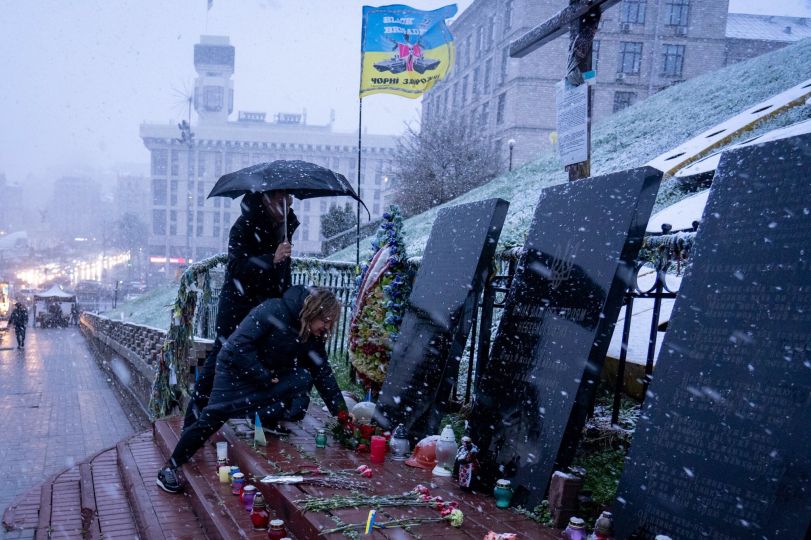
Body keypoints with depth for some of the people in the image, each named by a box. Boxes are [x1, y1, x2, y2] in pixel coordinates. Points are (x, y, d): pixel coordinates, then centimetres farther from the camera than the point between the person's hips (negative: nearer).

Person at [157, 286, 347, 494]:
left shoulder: (314, 336, -8)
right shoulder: (273, 311, -29)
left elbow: (323, 373, -2)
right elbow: (239, 346, -30)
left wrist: (341, 412, -5)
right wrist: (265, 377, -27)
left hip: (270, 375, 6)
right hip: (236, 369, -6)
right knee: (212, 418, -10)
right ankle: (170, 467, 5)